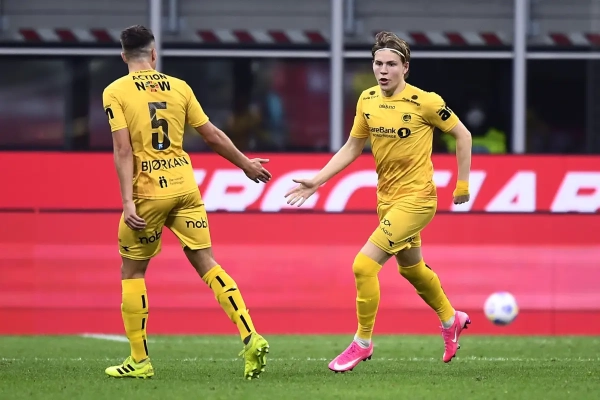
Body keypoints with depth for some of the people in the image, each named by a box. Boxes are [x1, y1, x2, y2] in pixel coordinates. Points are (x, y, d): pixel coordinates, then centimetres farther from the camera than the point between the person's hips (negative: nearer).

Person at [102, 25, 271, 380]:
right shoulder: (178, 87, 6)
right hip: (185, 186, 3)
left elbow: (123, 149, -12)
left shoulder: (115, 92, -3)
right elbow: (212, 135, 10)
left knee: (132, 271, 11)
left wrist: (128, 202, -15)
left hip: (149, 191, -3)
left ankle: (140, 361, 12)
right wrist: (246, 164, 23)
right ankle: (251, 337, -7)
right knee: (207, 264, 7)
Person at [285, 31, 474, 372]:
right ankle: (452, 320, 49)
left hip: (416, 199, -7)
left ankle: (362, 343, 1)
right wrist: (316, 181, 5)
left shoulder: (425, 102, -16)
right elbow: (352, 147, 11)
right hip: (386, 199, 7)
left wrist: (463, 183, -5)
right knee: (411, 268, 23)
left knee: (364, 265, -16)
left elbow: (463, 134, -5)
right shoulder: (367, 100, 1)